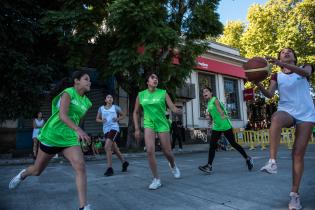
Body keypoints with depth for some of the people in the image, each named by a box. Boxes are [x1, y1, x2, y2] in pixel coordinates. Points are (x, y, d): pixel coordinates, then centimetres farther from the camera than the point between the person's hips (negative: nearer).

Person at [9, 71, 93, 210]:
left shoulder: (86, 102, 5)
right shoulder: (68, 93, -14)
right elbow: (62, 115, -28)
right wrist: (78, 129, -40)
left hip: (69, 138, 4)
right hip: (52, 135, -4)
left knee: (80, 167, -17)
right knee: (37, 170, 16)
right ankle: (23, 174, 54)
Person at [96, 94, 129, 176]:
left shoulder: (116, 107, 4)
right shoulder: (101, 108, 10)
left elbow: (123, 115, 14)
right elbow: (97, 119, 16)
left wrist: (117, 119, -4)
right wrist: (101, 120, -5)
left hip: (114, 128, -4)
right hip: (106, 130, 5)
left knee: (107, 147, -20)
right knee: (114, 149, 14)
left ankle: (110, 168, -11)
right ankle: (124, 162, 35)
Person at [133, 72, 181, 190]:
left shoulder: (163, 93, -4)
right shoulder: (141, 95, 1)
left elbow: (173, 107, -12)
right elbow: (136, 113, 8)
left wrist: (177, 110, -36)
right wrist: (137, 129, 3)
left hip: (162, 124, 0)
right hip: (148, 124, 1)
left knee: (167, 152, 4)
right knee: (150, 151, -16)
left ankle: (173, 165, 41)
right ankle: (156, 179, 1)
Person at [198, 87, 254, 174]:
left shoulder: (215, 99, -9)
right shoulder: (208, 104, 13)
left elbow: (219, 107, -29)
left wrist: (222, 115, -46)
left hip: (225, 126, -7)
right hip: (216, 128, 7)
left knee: (233, 144, 2)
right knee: (212, 145, -5)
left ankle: (248, 158, 22)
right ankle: (209, 166, -6)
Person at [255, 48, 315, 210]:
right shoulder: (277, 76, 12)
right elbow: (270, 94, -6)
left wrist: (281, 64, -31)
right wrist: (258, 84, -26)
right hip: (286, 111, 0)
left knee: (298, 153, -6)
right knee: (276, 118, -39)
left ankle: (294, 193, 2)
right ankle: (272, 161, -44)